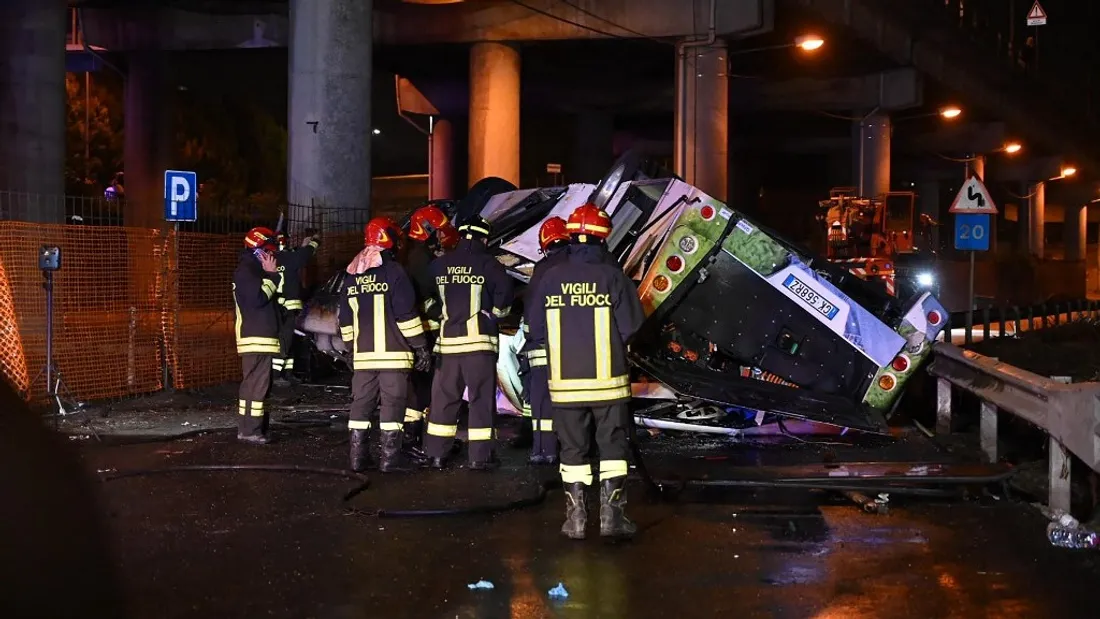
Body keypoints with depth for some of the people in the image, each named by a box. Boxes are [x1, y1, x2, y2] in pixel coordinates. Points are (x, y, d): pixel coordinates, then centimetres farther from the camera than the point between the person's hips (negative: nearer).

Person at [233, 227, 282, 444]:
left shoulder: (254, 270, 21)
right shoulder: (246, 270, -11)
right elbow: (258, 298, -22)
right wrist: (271, 275, -13)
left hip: (261, 337, 11)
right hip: (255, 338, -11)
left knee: (258, 383, 11)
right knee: (256, 383, -12)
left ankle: (252, 428, 15)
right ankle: (249, 430, -12)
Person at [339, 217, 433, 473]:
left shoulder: (351, 274, 11)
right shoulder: (393, 271, -9)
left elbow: (345, 318, 15)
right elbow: (406, 313, -13)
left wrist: (352, 346, 24)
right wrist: (420, 346, -8)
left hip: (363, 352, 6)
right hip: (393, 352, -6)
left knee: (362, 401, 10)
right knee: (392, 401, -2)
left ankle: (358, 454, 12)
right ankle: (390, 456, -3)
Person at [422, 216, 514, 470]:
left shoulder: (439, 264, 7)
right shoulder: (487, 263, -6)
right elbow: (504, 291, -15)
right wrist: (495, 313, 2)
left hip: (447, 340, 4)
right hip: (478, 340, -4)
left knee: (444, 396, 11)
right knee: (482, 397, 2)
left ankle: (437, 454, 15)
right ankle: (480, 456, 3)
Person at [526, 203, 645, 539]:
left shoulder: (549, 277, -3)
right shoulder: (612, 276, -9)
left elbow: (537, 330, 2)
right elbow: (630, 326, -9)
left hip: (565, 382, 2)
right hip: (608, 380, -2)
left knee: (573, 449, 11)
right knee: (613, 447, 8)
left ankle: (576, 519, 14)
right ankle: (612, 515, 7)